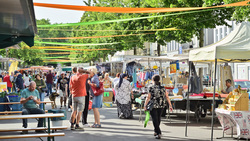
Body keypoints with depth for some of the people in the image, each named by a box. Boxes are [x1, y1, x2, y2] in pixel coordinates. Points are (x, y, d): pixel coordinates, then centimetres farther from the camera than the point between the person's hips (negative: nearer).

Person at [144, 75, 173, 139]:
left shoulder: (151, 87, -6)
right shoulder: (163, 88, 4)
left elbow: (148, 97, -11)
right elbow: (167, 97, 1)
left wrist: (145, 105, -7)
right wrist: (170, 105, 4)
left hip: (153, 105, -4)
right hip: (161, 106, 4)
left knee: (155, 120, 0)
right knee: (158, 118, 20)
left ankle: (159, 133, -10)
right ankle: (156, 131, 32)